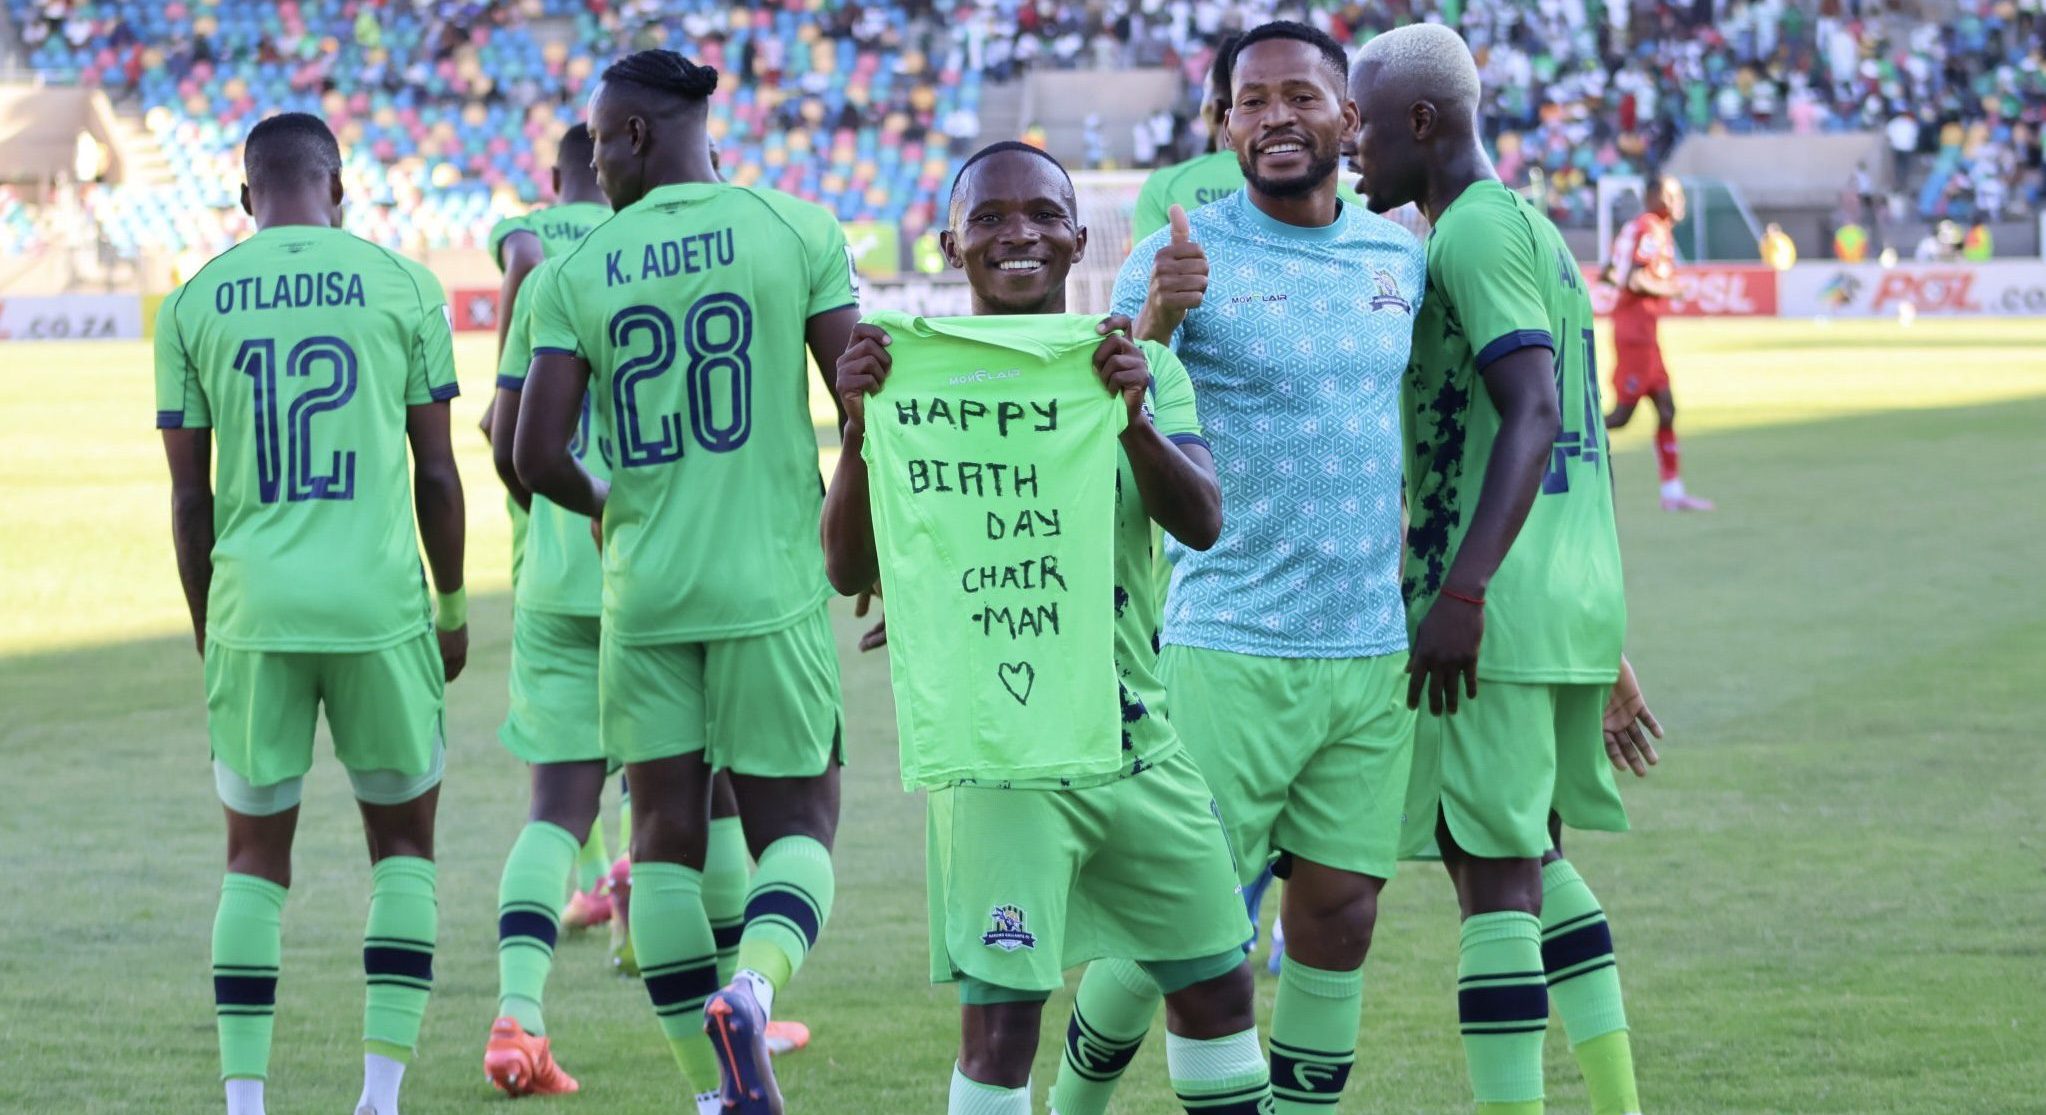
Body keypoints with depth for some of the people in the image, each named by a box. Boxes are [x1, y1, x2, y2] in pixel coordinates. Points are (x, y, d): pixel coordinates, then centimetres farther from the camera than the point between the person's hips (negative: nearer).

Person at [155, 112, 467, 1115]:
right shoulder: (401, 287, 2)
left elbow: (189, 494, 5)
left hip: (253, 609, 1)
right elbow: (436, 474, 3)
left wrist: (207, 631, 15)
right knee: (402, 841, 13)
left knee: (256, 855, 11)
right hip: (379, 601, -1)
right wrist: (453, 607, 15)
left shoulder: (193, 303, 4)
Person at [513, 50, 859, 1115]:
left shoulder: (576, 274, 0)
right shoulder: (797, 230, -3)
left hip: (644, 592, 1)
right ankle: (754, 983, -21)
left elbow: (536, 456, -3)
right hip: (770, 585, -1)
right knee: (795, 821, 9)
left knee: (667, 834, 11)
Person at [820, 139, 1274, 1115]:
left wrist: (1133, 417, -29)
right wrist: (860, 428, -26)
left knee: (1216, 989, 14)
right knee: (999, 1020, -12)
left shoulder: (1142, 370, 5)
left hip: (1139, 736, 4)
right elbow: (849, 569, -11)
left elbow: (1202, 522, -11)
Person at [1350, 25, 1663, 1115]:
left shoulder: (1476, 234, -11)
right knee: (1535, 859, 20)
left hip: (1495, 615, -10)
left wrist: (1464, 590, -29)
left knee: (1494, 876, -8)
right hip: (1578, 608, 10)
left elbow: (1532, 416, -23)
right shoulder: (1538, 234, 20)